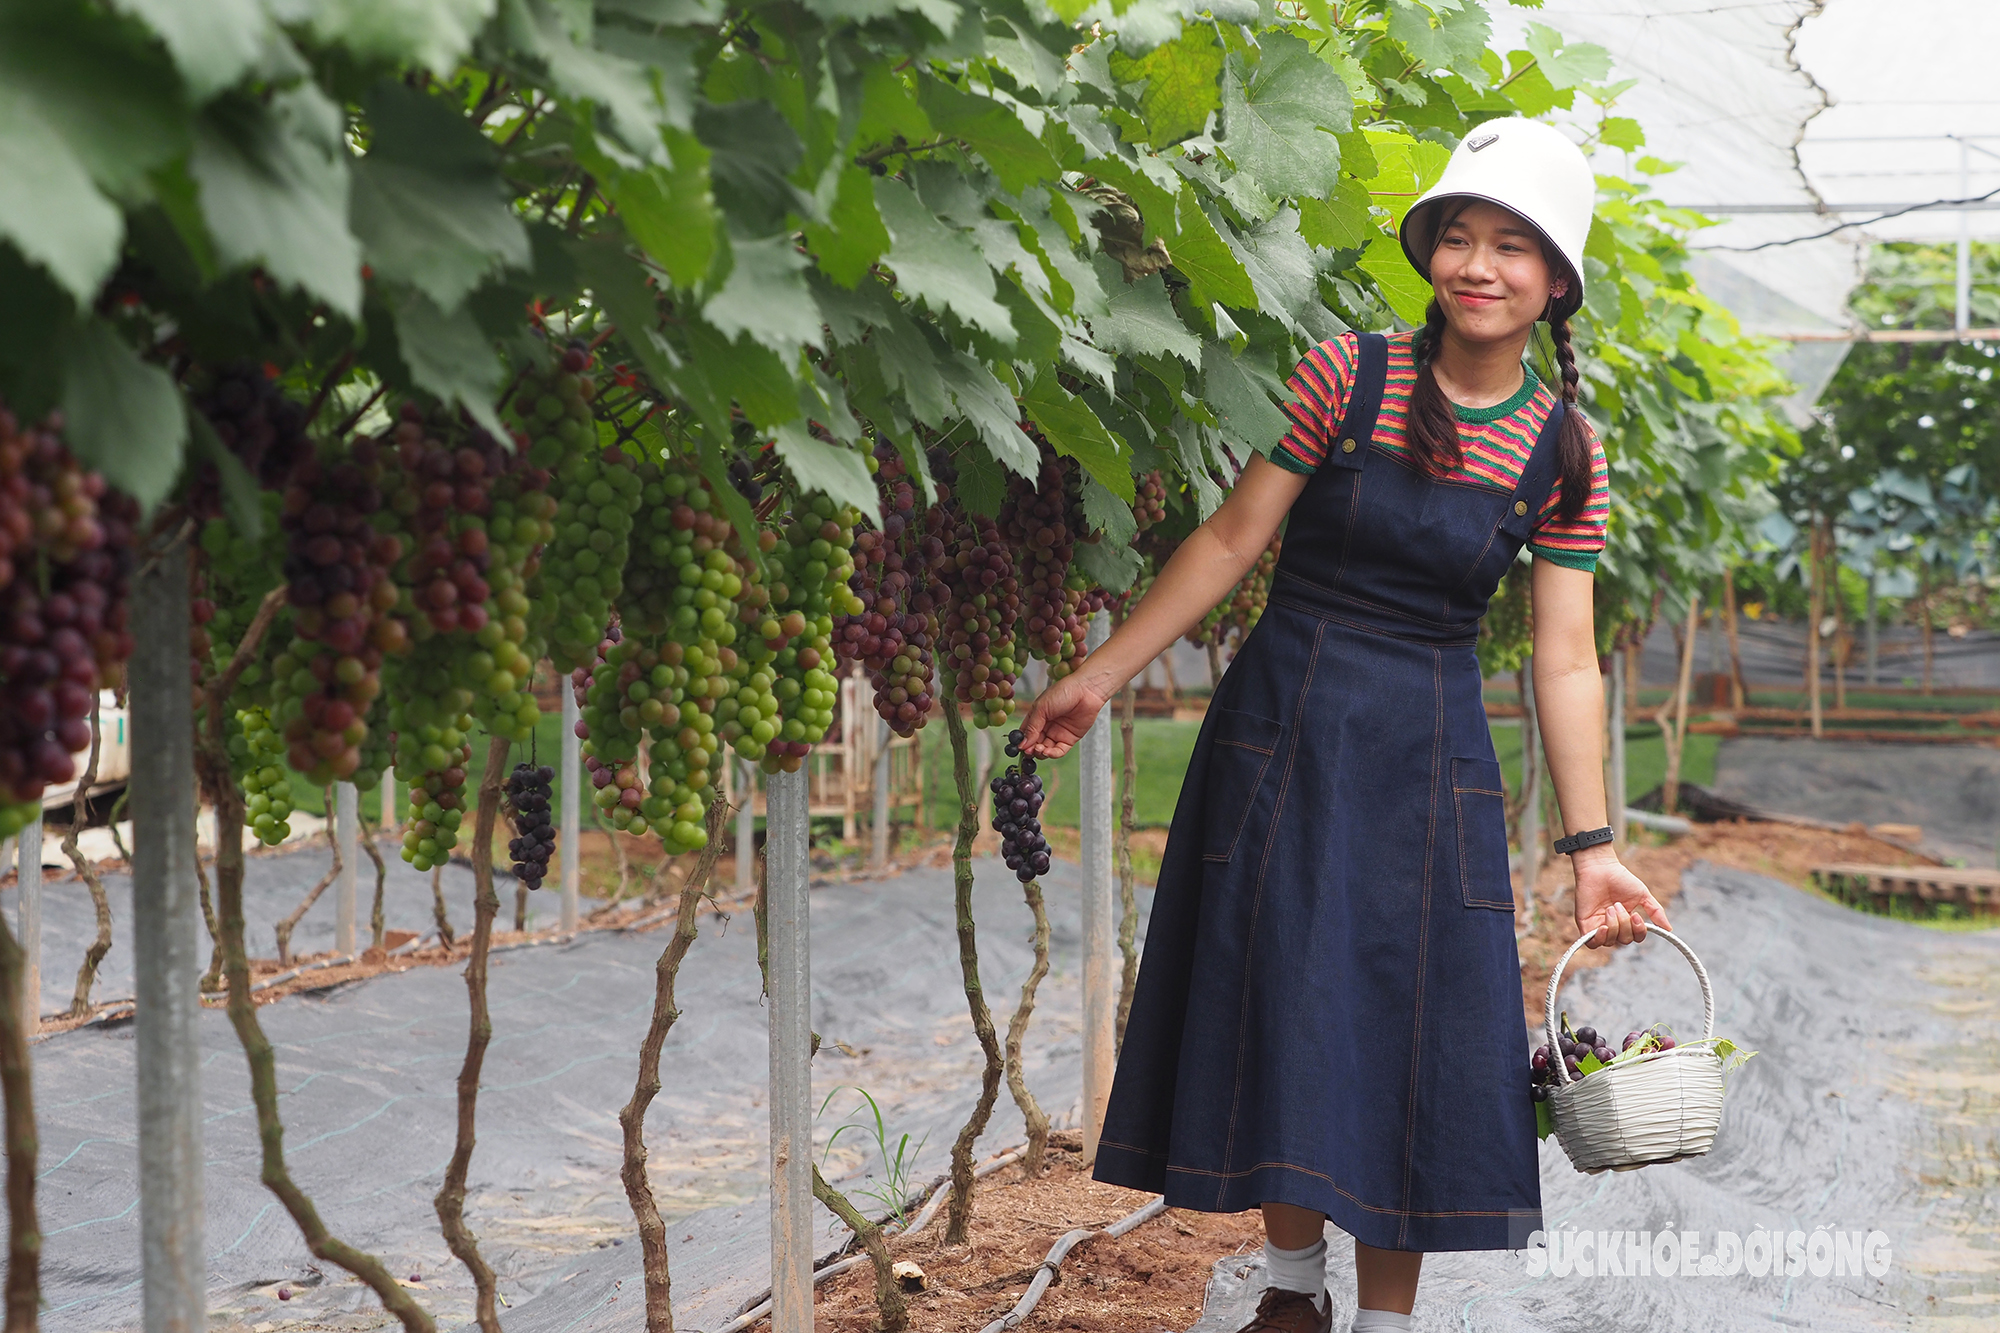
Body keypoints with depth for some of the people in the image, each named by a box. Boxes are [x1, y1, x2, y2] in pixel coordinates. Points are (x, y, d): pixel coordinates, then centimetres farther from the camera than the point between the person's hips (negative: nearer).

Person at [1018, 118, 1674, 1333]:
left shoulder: (1564, 449, -2)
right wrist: (1100, 677, -3)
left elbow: (1566, 659, -2)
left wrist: (1592, 847, -6)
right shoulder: (1346, 375, -6)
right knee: (1275, 1004, 5)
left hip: (1427, 755, 1)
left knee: (1410, 1027, 1)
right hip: (1287, 728, 0)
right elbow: (1233, 540, -3)